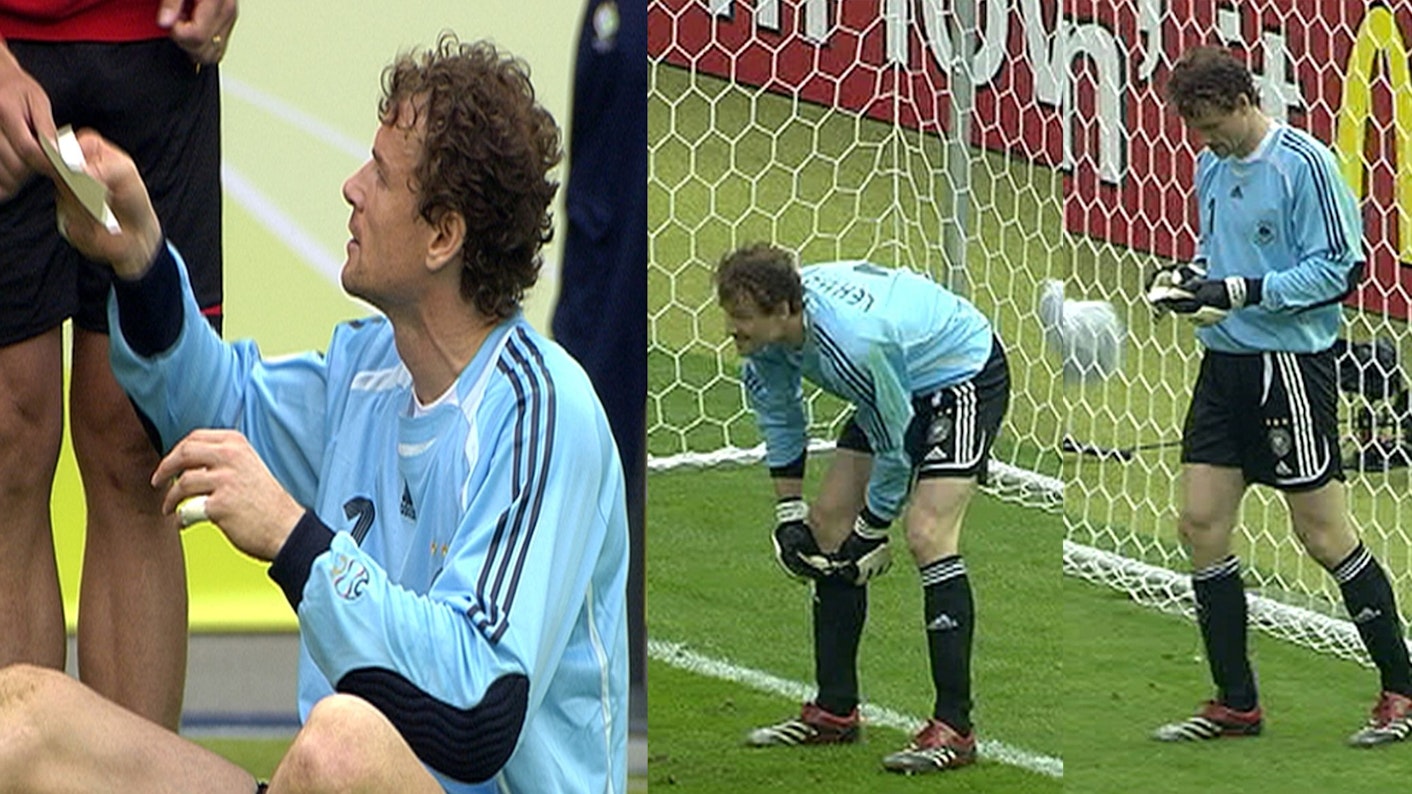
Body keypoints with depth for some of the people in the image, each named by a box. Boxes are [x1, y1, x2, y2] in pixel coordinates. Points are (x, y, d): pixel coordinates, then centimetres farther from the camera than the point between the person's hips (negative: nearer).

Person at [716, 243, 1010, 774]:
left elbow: (895, 446, -26)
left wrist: (870, 532, -14)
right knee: (827, 526, 7)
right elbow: (777, 413, 5)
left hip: (966, 378, -9)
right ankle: (835, 711, 15)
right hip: (902, 384, 9)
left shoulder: (853, 342, -40)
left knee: (926, 533, -24)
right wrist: (789, 513, 3)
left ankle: (954, 729, -22)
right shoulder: (770, 329, -15)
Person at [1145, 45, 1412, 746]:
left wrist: (1238, 290, -20)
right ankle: (1235, 704, 12)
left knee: (1322, 532, -4)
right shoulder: (1211, 168, 12)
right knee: (1200, 523, 3)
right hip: (1224, 364, 8)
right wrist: (1184, 277, 3)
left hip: (1290, 364, -8)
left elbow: (1336, 267, -16)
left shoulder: (1304, 164, -13)